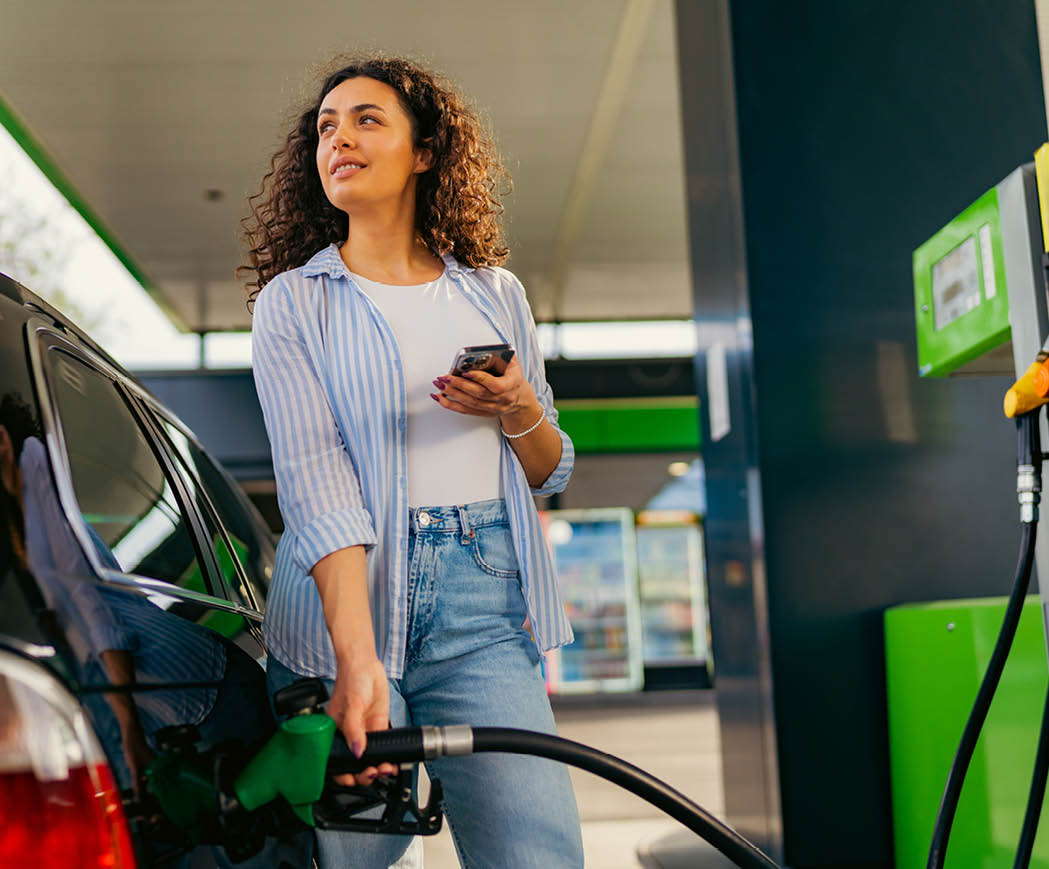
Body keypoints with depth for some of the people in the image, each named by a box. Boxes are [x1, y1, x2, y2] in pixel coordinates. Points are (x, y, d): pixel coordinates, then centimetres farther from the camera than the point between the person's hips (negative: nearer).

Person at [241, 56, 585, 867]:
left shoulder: (496, 292, 13)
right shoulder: (293, 301, 3)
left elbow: (550, 474, 18)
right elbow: (316, 484, -11)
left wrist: (518, 412, -5)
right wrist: (357, 660, -23)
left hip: (487, 605, 2)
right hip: (346, 604, -2)